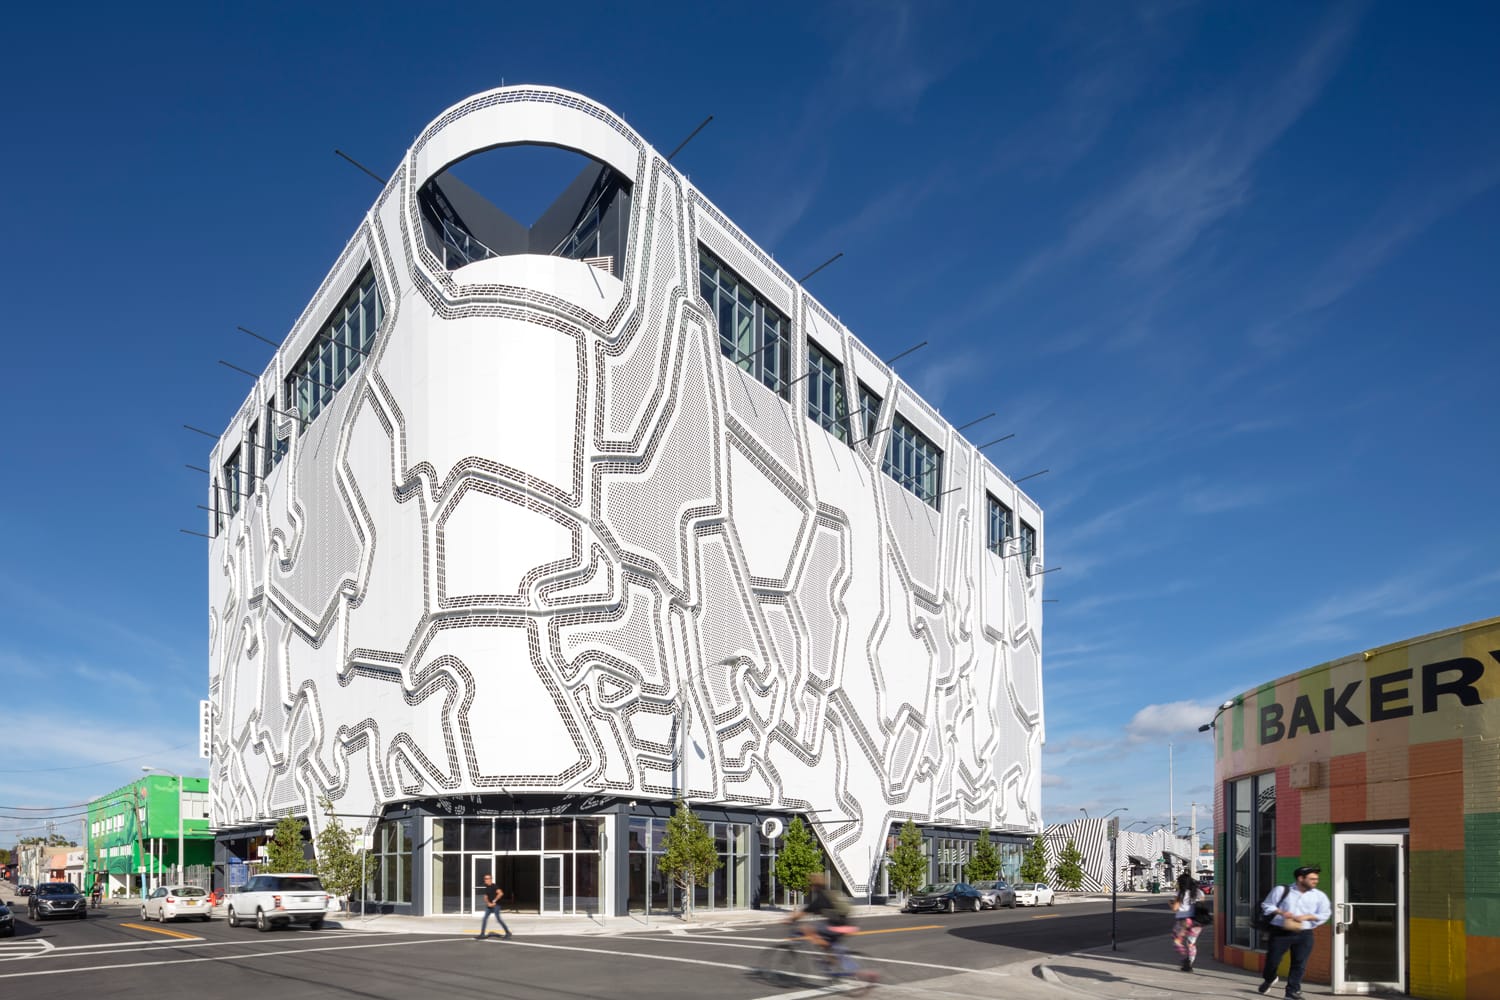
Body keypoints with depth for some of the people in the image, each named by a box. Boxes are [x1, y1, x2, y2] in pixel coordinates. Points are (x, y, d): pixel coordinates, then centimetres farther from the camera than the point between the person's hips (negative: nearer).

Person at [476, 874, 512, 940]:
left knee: (498, 919, -6)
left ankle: (508, 933, 6)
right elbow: (486, 897, 13)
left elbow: (501, 893, -23)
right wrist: (488, 903, -8)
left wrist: (494, 901, -17)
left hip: (495, 905, -8)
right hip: (489, 906, 8)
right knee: (484, 919, 2)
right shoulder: (486, 888, 13)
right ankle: (482, 935, 5)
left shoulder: (494, 886, -11)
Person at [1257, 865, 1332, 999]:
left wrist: (1306, 917, -11)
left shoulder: (1319, 896, 3)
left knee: (1299, 964, -2)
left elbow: (1324, 914, 4)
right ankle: (1268, 979, 34)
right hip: (1280, 932, -1)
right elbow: (1267, 905, 5)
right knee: (1272, 960, 4)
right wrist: (1281, 912, -13)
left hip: (1304, 934, 1)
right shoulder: (1282, 890, -1)